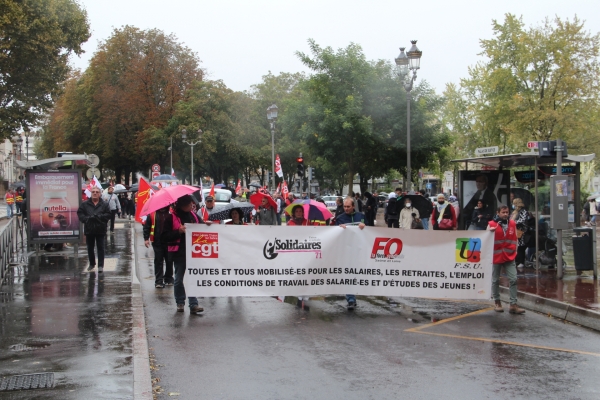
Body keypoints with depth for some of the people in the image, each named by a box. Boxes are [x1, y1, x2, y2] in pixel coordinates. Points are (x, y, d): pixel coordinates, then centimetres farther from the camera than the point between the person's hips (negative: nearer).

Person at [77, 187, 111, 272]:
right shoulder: (85, 204, 4)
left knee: (100, 248, -1)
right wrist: (87, 219, -16)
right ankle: (92, 264, 29)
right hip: (89, 230, 2)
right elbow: (80, 213, 0)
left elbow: (108, 214, -6)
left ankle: (101, 265, 2)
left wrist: (98, 217, -19)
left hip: (100, 230, -2)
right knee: (90, 248, 13)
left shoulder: (104, 204, 1)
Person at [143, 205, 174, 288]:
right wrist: (146, 238, -3)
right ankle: (158, 281, 4)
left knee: (169, 260, 7)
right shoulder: (152, 214, 2)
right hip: (157, 242, -1)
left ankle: (168, 279, 22)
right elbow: (146, 226, 4)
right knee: (158, 261, 1)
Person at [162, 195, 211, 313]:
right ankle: (180, 303, 22)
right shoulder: (172, 218, -5)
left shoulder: (193, 215, 10)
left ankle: (193, 304, -1)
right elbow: (164, 237, -8)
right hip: (179, 253, -3)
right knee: (179, 279, 8)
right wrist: (178, 231, -19)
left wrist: (206, 224, 0)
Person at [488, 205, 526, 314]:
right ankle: (497, 302, 21)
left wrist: (514, 251, 9)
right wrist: (490, 231, -19)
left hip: (509, 256, 3)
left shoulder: (512, 224, 7)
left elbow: (514, 239, 15)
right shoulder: (492, 224, -5)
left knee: (513, 279, -5)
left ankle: (513, 305, -2)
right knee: (495, 280, 7)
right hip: (496, 256, -3)